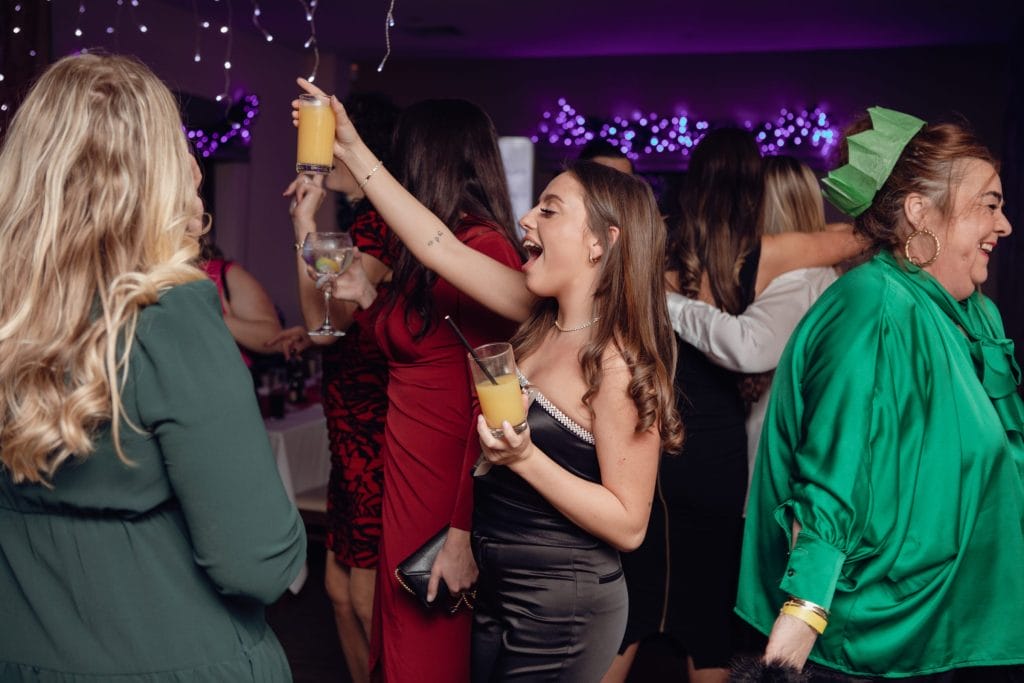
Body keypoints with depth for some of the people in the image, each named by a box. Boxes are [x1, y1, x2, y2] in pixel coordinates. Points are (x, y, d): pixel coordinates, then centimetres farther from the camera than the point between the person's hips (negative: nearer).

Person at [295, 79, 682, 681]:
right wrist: (355, 152, 0)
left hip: (560, 615, -7)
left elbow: (628, 524, -20)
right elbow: (442, 249, 0)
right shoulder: (544, 315, -1)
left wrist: (525, 458, -28)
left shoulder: (620, 363, -22)